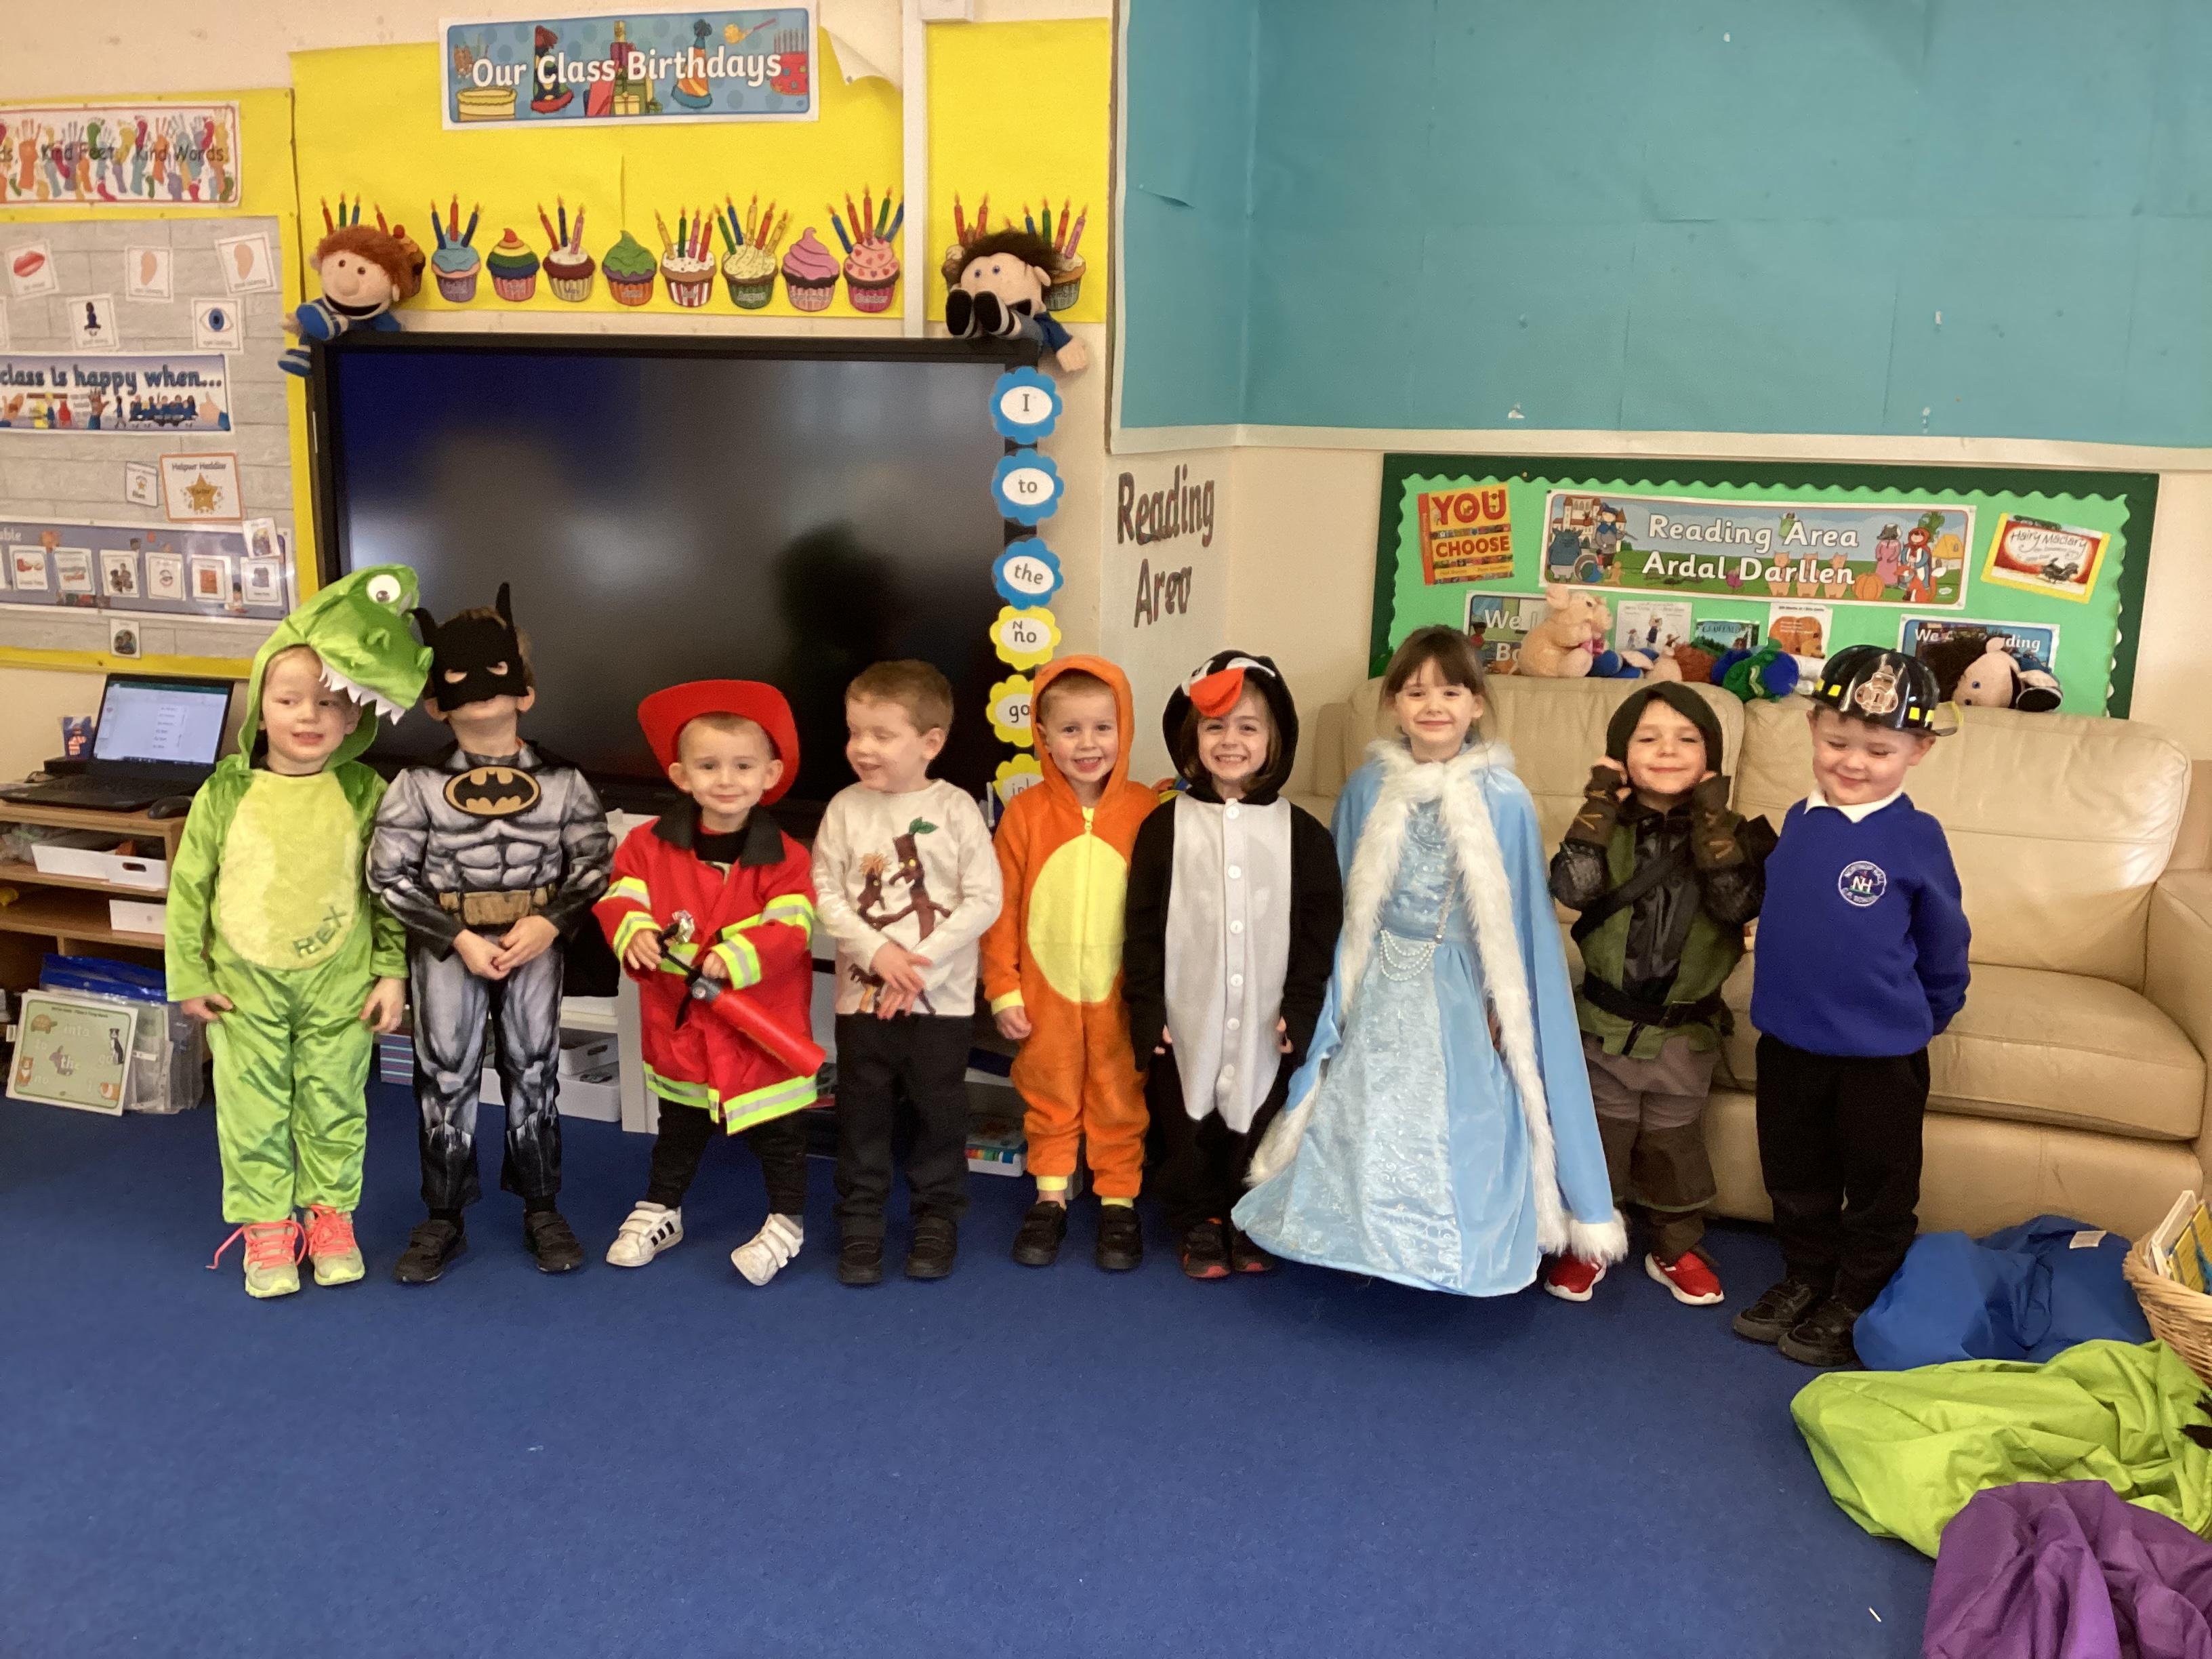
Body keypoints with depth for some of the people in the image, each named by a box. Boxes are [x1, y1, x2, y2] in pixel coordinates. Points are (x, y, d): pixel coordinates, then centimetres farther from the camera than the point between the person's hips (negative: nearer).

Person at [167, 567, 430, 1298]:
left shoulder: (366, 794, -7)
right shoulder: (227, 793, -7)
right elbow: (189, 887, 1)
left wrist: (392, 973, -3)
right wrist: (190, 977, 2)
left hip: (340, 988, 0)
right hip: (246, 988, 1)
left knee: (335, 1106, 12)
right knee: (253, 1110, 10)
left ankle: (330, 1214, 30)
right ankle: (266, 1225, 26)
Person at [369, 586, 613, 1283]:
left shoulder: (561, 780, -5)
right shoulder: (419, 784, -8)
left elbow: (594, 864, -1)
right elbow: (389, 874, -8)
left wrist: (549, 924, -17)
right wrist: (460, 937, -15)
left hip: (535, 942, 1)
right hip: (446, 945, -1)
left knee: (533, 1073, 11)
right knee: (445, 1077, 7)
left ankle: (542, 1210, 26)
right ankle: (443, 1218, 22)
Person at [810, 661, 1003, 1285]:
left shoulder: (956, 809, -8)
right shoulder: (846, 808, -3)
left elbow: (984, 900, -9)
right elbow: (826, 895, -3)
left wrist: (923, 960, -16)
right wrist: (876, 951, -15)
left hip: (942, 996, -1)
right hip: (863, 993, 1)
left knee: (939, 1110, 9)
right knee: (862, 1111, 9)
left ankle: (938, 1217, 25)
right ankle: (860, 1220, 23)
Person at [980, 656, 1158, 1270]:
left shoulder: (1146, 811, -9)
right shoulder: (1025, 812, -7)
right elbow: (1002, 907, -3)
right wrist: (1003, 990, -3)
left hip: (1120, 993, -1)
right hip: (1045, 991, 1)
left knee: (1121, 1100, 14)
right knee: (1048, 1099, 17)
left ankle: (1119, 1201, 30)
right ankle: (1050, 1196, 34)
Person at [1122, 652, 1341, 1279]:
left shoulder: (1300, 832, 0)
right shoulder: (1166, 826, -1)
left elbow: (1320, 926, 1)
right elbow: (1142, 925, -1)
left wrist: (1301, 1008, -4)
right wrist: (1147, 1008, -5)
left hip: (1266, 1026, 0)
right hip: (1185, 1021, 0)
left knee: (1259, 1130, 11)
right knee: (1186, 1131, 9)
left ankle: (1250, 1226, 31)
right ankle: (1198, 1227, 28)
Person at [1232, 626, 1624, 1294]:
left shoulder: (1504, 799, -11)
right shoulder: (1369, 789, -4)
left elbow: (1519, 916, -5)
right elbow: (1345, 904, 5)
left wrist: (1503, 1005, -6)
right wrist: (1339, 997, 5)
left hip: (1463, 990, -2)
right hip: (1384, 988, 3)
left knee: (1464, 1126, 5)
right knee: (1367, 1118, 11)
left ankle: (1457, 1251, 23)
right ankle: (1366, 1234, 29)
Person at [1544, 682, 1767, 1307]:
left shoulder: (1727, 833, -6)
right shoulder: (1608, 826, -6)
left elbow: (1739, 904, -22)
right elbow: (1570, 887, -23)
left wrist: (1712, 824, -26)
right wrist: (1598, 808, -24)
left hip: (1685, 1030, 0)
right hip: (1606, 1022, 0)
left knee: (1674, 1145, 16)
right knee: (1596, 1137, 13)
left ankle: (1677, 1249, 35)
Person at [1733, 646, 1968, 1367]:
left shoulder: (1916, 838, -14)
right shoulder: (1798, 822, -1)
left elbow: (1944, 941, -2)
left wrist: (1927, 1014, 9)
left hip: (1882, 1050, -4)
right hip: (1788, 1038, 5)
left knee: (1879, 1187, 12)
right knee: (1795, 1177, 19)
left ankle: (1855, 1303, 28)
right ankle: (1806, 1276, 38)